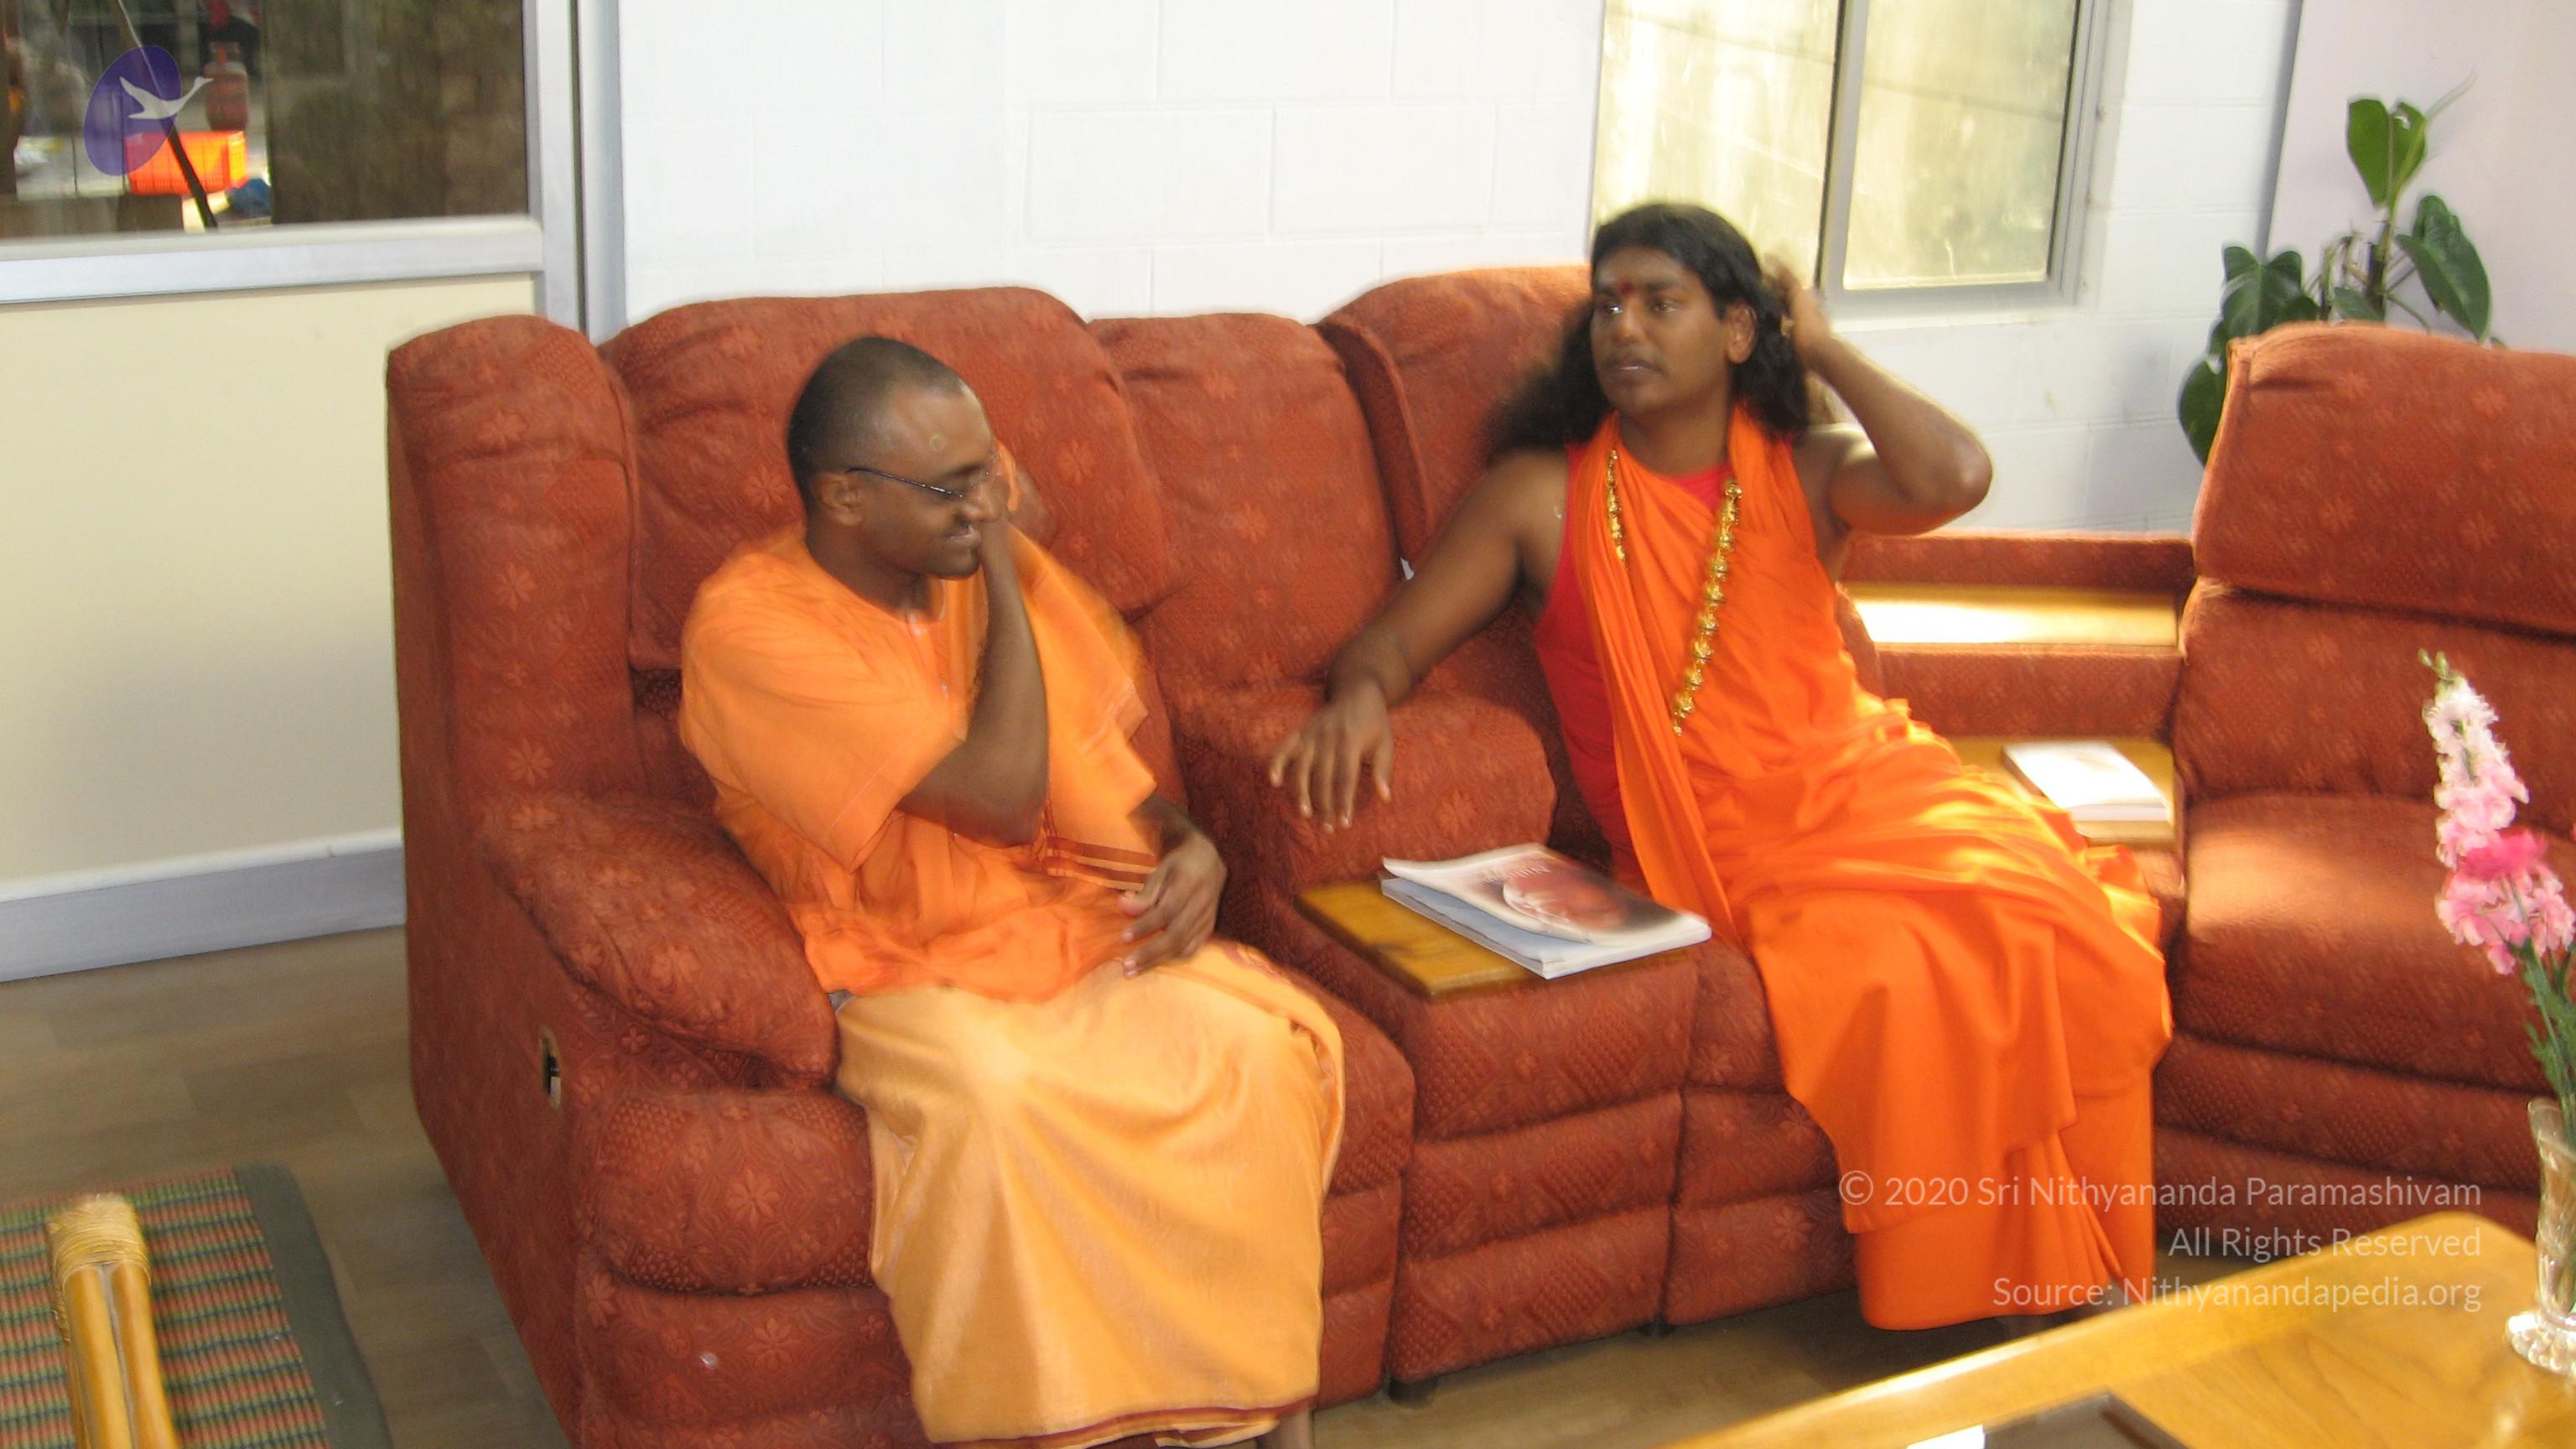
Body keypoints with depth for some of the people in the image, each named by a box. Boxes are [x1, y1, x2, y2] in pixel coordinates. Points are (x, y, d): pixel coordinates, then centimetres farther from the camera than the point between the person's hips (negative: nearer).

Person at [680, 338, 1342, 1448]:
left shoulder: (995, 564, 6)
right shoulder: (749, 624, -15)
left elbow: (1113, 736, 19)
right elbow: (1004, 794, -21)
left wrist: (1189, 845, -2)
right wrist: (1005, 579, -11)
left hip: (1088, 932, 5)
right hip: (907, 971, -5)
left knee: (1269, 1043, -23)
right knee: (986, 1099, -38)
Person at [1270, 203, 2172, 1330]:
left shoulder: (1805, 473, 10)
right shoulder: (1544, 494, 7)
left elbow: (1950, 480, -11)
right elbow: (1396, 638, 4)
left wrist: (1822, 348, 1)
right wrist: (1360, 693, -21)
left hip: (1863, 783, 3)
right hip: (1732, 851, -3)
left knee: (2052, 926, -24)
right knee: (1896, 972, -30)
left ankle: (2068, 1273, -4)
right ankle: (1955, 1298, -8)